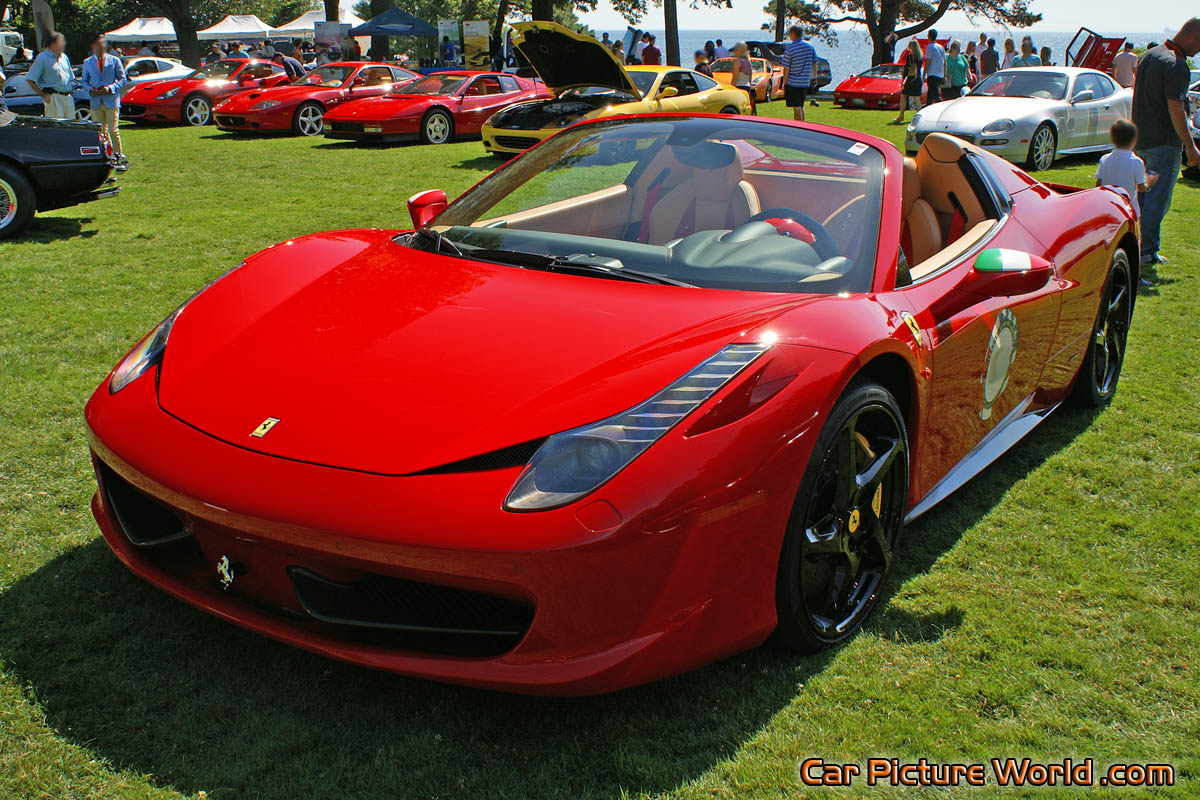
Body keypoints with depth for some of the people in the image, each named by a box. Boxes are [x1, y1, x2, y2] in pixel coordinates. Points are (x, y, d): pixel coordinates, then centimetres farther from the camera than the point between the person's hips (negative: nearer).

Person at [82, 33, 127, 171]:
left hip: (111, 100, -3)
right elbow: (85, 81, 16)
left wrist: (110, 88, -11)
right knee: (100, 131, 4)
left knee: (113, 130, -10)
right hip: (96, 102, 3)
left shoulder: (114, 61, 5)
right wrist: (90, 89, -6)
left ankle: (120, 157, -1)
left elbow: (122, 78, 4)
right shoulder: (87, 62, 13)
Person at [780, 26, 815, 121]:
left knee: (796, 108, -4)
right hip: (805, 82, 6)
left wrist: (784, 83, -3)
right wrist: (813, 78, 20)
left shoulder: (789, 48, -11)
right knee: (801, 107, 18)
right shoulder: (810, 46, 5)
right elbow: (815, 63, 11)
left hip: (793, 82, -6)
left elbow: (786, 68, -10)